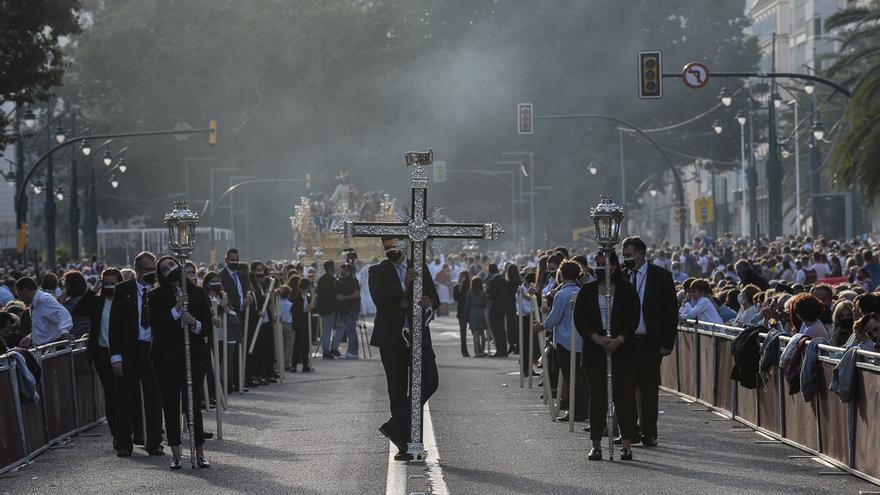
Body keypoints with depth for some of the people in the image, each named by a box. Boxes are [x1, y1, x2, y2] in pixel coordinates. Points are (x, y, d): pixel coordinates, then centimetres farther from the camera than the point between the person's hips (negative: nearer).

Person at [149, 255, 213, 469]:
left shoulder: (198, 293, 8)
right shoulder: (156, 296, 3)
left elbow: (208, 327, 7)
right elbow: (155, 325, -10)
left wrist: (195, 324, -14)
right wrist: (176, 310, -18)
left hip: (194, 356, 0)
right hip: (166, 357, 0)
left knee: (193, 403, -6)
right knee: (171, 405, 2)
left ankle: (199, 452, 2)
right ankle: (175, 454, 9)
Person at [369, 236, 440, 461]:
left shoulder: (420, 267, 10)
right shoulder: (378, 271, 3)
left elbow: (435, 297, 8)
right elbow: (378, 298, -14)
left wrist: (429, 304, -15)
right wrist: (404, 286, -21)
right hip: (391, 337, -2)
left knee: (429, 382, -11)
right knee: (398, 390, 1)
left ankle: (395, 426, -4)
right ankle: (404, 443, 5)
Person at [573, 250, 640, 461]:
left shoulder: (627, 290, 3)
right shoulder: (587, 291, 8)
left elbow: (633, 319, -2)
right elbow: (579, 319, 2)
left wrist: (618, 340, -15)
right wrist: (597, 338, -12)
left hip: (622, 349, -2)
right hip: (594, 350, 2)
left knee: (623, 394, -4)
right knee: (597, 396, 1)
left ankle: (626, 443, 0)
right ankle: (596, 444, 4)